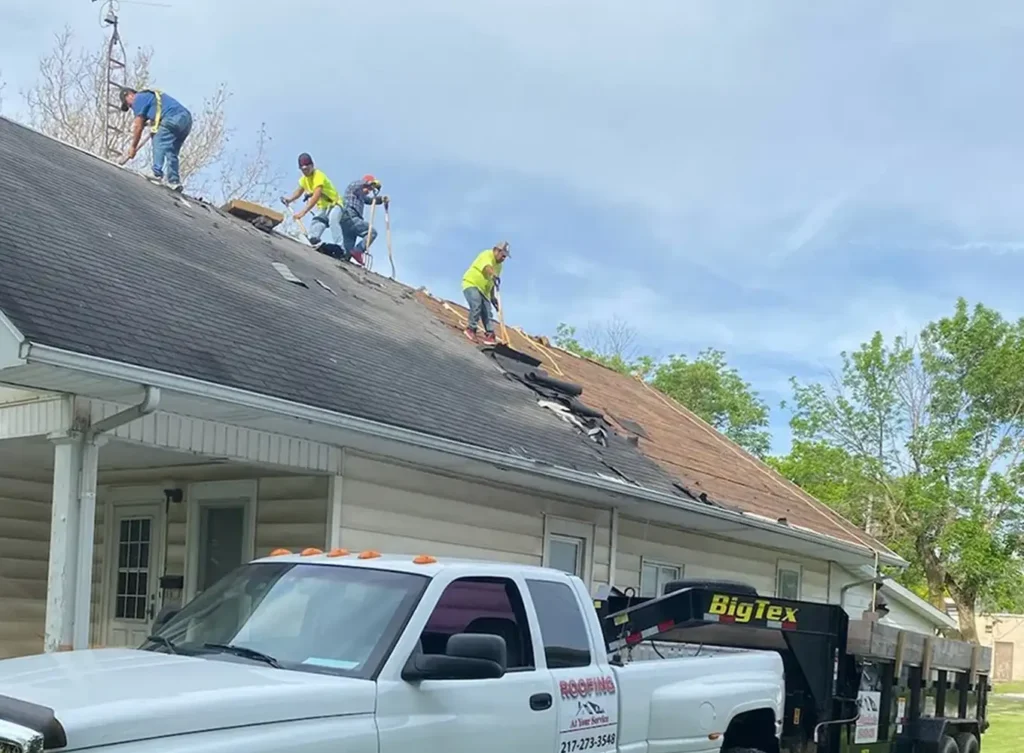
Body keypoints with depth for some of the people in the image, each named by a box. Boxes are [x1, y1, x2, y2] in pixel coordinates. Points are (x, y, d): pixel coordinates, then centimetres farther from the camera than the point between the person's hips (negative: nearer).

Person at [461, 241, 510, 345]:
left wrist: (492, 297, 17)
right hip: (471, 284, -8)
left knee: (487, 312, -3)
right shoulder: (486, 255, -16)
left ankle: (489, 335, -5)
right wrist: (494, 275, -59)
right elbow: (487, 268, -39)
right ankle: (470, 329, -14)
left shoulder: (499, 265, 12)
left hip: (483, 290, 8)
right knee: (476, 305, -27)